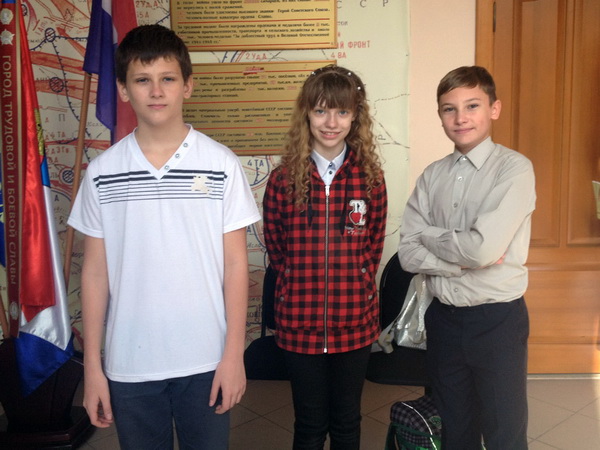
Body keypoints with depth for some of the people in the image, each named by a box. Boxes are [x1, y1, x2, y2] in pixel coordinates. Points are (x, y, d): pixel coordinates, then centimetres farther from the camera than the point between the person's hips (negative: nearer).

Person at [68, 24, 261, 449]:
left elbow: (235, 264, -4)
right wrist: (92, 366, 3)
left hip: (205, 360, -1)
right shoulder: (102, 172, -2)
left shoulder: (221, 164, -7)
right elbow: (95, 271, 2)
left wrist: (233, 354, -5)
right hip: (128, 363, 2)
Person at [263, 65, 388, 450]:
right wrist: (302, 284, 4)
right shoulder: (284, 178, -5)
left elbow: (374, 245, 7)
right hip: (300, 320, 0)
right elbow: (275, 248, 5)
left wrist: (353, 283, 1)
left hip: (355, 320, 1)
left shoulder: (370, 177, -2)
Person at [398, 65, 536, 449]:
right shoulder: (433, 176, 3)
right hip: (444, 317, 5)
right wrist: (464, 257, -16)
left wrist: (428, 235, -8)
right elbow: (409, 254, -3)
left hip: (497, 319, -4)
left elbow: (483, 247, -23)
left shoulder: (514, 168, -11)